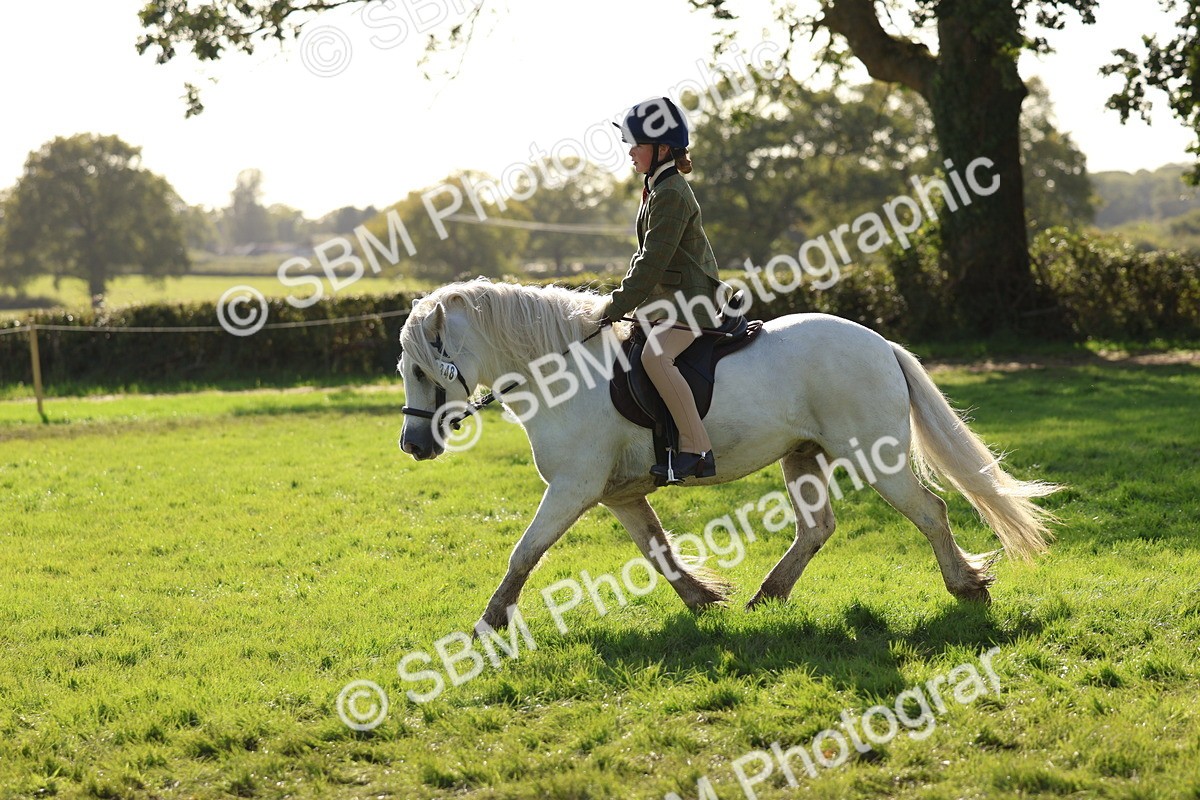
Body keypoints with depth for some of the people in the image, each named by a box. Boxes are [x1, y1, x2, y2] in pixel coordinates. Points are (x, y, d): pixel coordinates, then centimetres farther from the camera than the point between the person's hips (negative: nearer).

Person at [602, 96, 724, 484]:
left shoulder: (671, 194, -17)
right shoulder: (656, 189, 16)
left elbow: (652, 263, -22)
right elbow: (646, 258, 22)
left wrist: (617, 307, -19)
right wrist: (622, 301, 14)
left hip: (688, 300, -12)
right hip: (663, 300, 12)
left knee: (655, 355, -33)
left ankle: (697, 450, -33)